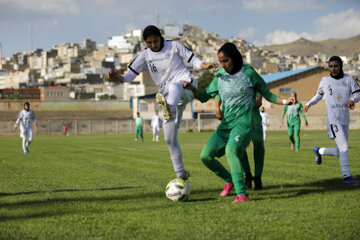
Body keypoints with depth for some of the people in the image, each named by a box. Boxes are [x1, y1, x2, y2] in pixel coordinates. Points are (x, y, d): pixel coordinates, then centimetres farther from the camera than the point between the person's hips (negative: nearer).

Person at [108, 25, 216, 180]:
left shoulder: (174, 46, 5)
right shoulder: (145, 55, 11)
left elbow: (192, 59, 9)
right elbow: (132, 72, 5)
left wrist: (204, 65, -11)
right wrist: (120, 78, -15)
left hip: (187, 86, -4)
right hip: (170, 97, 4)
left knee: (174, 86, -42)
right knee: (169, 138, 0)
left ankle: (168, 109, -76)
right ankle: (180, 174, 13)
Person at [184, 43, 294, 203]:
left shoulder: (248, 73, -4)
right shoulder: (220, 76, 8)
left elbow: (267, 94, 5)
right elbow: (204, 97, 14)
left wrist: (284, 101, -12)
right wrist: (191, 88, -5)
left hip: (244, 122, -6)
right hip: (225, 124, 6)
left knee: (231, 149, -33)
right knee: (206, 155, -5)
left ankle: (242, 194, -38)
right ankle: (229, 180, 21)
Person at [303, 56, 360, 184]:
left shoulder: (348, 79, 8)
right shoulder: (325, 81, 6)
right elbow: (318, 95, 19)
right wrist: (308, 104, 5)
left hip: (345, 121, 4)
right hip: (333, 120, -4)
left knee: (339, 152, 9)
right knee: (344, 148, -14)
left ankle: (319, 151, 33)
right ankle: (347, 177, -9)